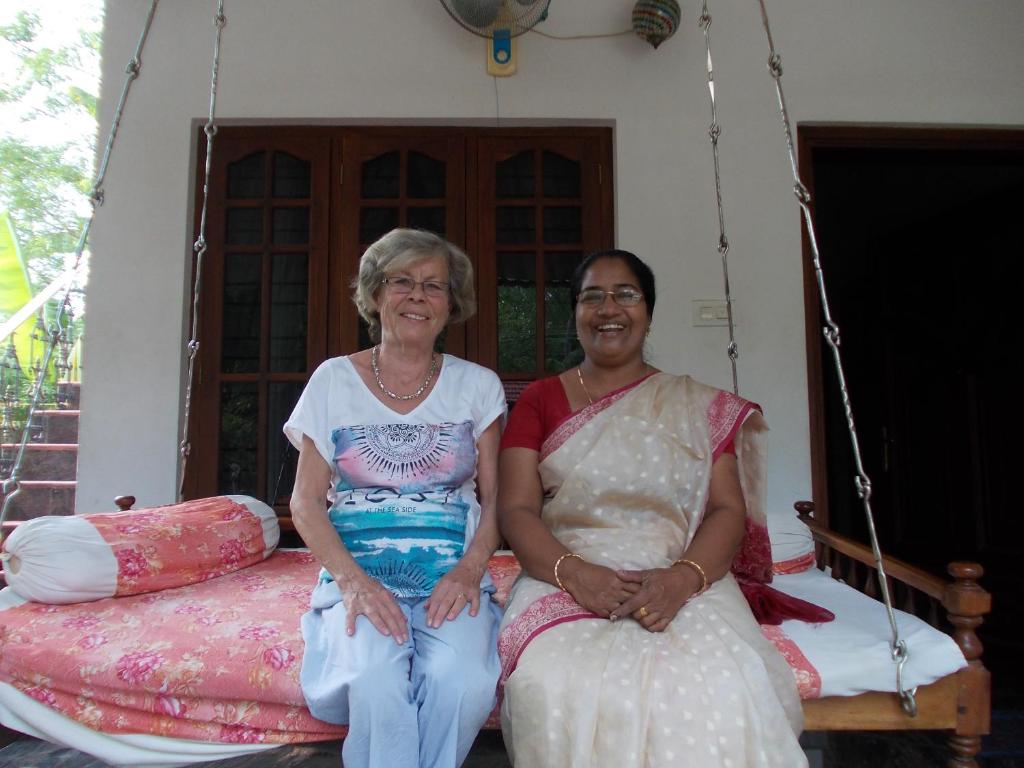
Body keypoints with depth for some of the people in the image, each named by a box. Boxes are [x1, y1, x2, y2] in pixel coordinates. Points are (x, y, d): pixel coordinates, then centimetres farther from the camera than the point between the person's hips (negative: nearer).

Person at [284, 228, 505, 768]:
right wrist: (351, 578, -13)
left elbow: (494, 498, 7)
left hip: (451, 579, 1)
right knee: (376, 674, -32)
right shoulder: (334, 381, 6)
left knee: (462, 677, -30)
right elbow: (306, 501, 3)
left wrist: (469, 569, -11)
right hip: (359, 577, 0)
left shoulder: (477, 386, 8)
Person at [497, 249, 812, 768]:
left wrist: (681, 579, -16)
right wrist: (573, 572, -18)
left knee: (720, 690, -30)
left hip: (682, 585, 1)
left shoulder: (700, 408, 12)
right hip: (564, 582, 0)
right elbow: (515, 509, 1)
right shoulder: (540, 399, 11)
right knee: (557, 686, -31)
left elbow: (728, 511, 4)